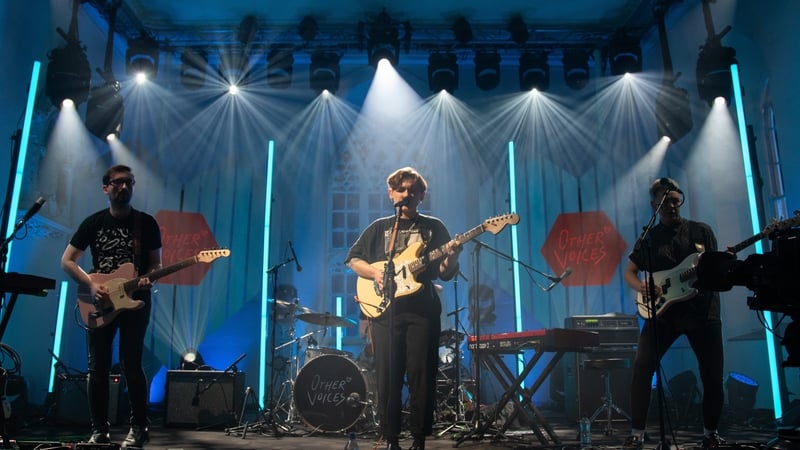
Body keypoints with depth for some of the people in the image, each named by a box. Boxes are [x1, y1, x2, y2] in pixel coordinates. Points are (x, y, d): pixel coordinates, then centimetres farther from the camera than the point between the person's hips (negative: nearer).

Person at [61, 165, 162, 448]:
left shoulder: (147, 223, 3)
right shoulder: (93, 222, 5)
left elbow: (156, 263, 7)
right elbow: (67, 261, 5)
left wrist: (147, 279, -15)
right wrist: (91, 285, -10)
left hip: (135, 300, -2)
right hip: (100, 303, 2)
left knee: (131, 366, -5)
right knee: (98, 367, 2)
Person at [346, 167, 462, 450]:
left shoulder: (434, 227, 11)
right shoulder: (379, 227, 14)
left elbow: (445, 273, 6)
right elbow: (353, 259, 13)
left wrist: (451, 257, -17)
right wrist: (375, 272, -6)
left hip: (423, 311, -1)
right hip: (384, 310, 1)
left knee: (422, 377, -1)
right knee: (387, 378, 3)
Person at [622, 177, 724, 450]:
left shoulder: (701, 231, 8)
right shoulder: (649, 238, 9)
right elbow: (629, 272, 9)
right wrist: (641, 286, -12)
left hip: (702, 309, 0)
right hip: (662, 311, 0)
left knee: (712, 374, 2)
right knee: (642, 368, -14)